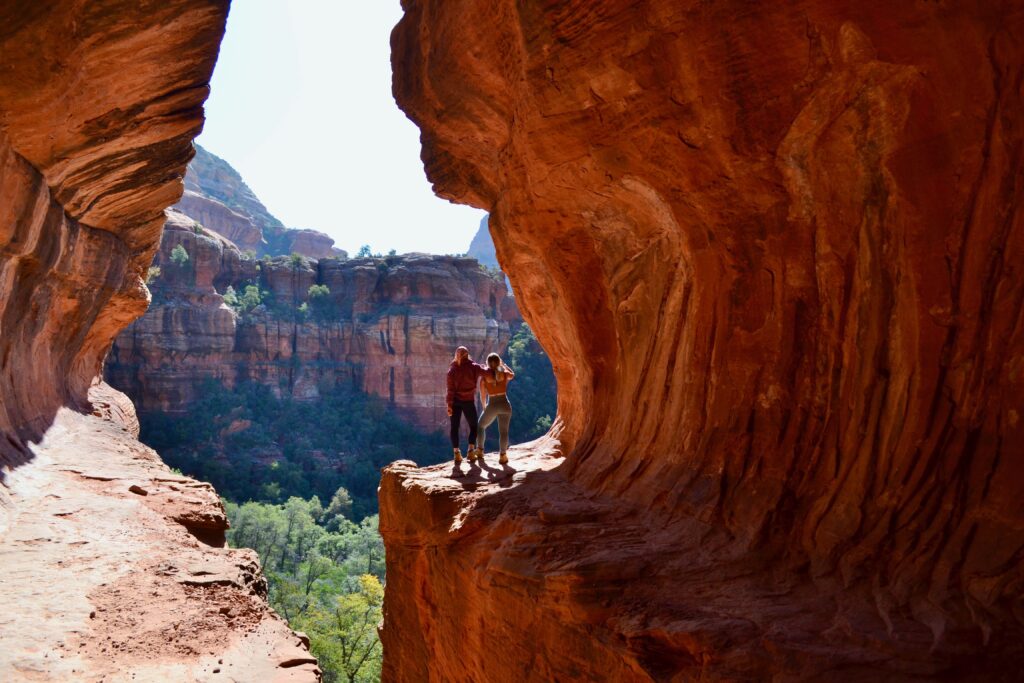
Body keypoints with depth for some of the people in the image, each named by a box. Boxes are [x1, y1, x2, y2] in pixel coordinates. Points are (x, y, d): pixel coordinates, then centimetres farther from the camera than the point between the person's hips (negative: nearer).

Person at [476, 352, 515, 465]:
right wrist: (503, 364, 30)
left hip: (491, 405, 0)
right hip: (505, 404, 0)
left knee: (480, 426, 22)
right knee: (503, 431, 1)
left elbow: (482, 393, 0)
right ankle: (503, 455, -11)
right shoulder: (504, 373, -2)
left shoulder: (484, 375, -5)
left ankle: (480, 450, 23)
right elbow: (513, 375, 22)